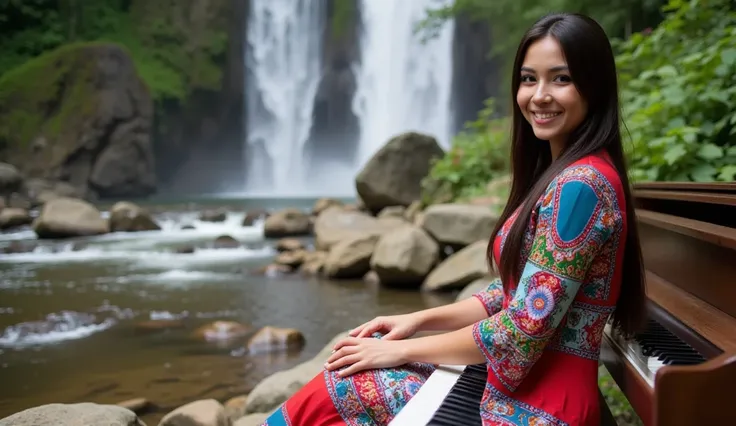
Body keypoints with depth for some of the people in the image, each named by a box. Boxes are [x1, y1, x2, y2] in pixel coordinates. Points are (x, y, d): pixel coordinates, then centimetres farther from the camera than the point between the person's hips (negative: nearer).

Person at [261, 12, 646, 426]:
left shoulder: (580, 185, -21)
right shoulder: (564, 176, 10)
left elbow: (525, 331, -23)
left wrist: (404, 348, -13)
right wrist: (420, 319, 6)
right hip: (513, 384, 9)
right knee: (337, 384, 7)